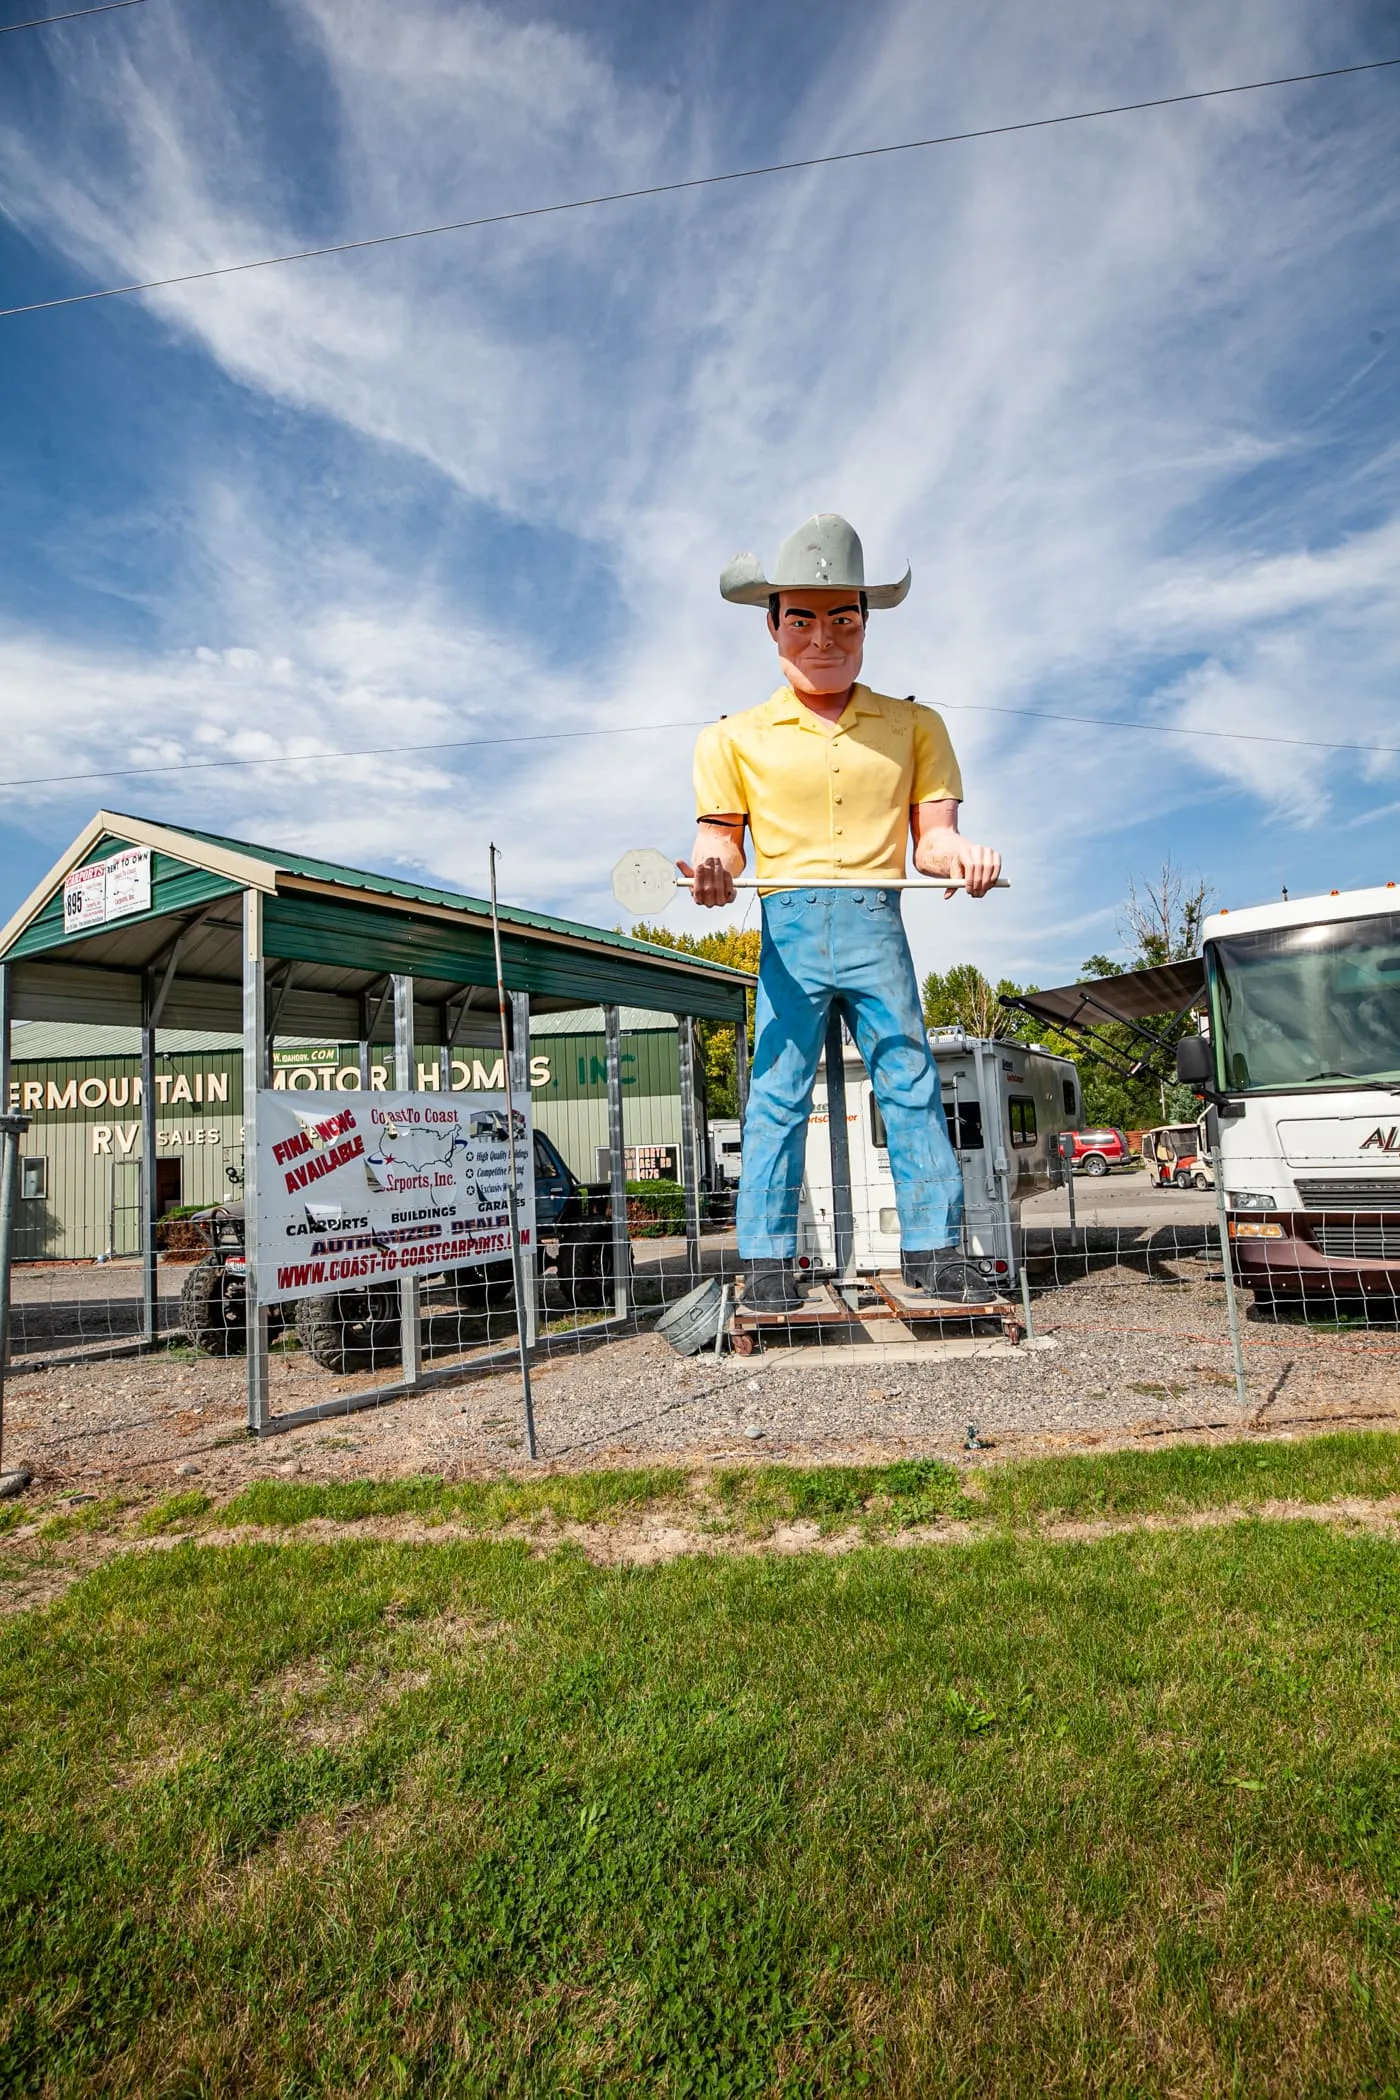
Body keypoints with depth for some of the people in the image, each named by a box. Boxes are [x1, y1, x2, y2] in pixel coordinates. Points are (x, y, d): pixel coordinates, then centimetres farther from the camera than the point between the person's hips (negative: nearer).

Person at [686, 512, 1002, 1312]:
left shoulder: (915, 726, 15)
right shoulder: (736, 737, 11)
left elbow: (930, 833, 9)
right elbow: (721, 837, 7)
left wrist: (958, 852, -15)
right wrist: (710, 869, -16)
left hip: (878, 925, 2)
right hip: (789, 927, -1)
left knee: (912, 1084, 1)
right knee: (777, 1094, -3)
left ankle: (934, 1248, 11)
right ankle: (768, 1260, 5)